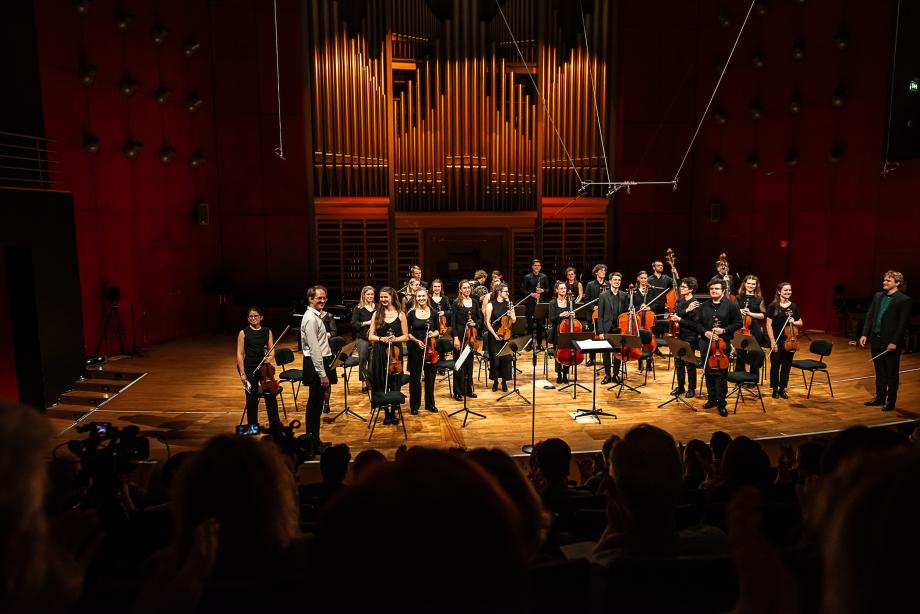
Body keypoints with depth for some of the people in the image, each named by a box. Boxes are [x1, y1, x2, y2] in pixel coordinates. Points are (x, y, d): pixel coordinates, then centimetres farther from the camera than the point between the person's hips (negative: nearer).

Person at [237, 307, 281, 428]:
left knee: (270, 395, 0)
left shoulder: (267, 332, 5)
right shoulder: (243, 333, -2)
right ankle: (253, 426, 20)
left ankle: (275, 423, 12)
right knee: (252, 398, 6)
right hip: (249, 368, -2)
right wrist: (242, 373, -9)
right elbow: (240, 354, -4)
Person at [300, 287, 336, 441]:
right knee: (315, 402, -4)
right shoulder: (311, 319, -18)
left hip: (321, 361, 10)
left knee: (316, 401, 15)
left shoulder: (316, 316, 14)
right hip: (316, 364, -10)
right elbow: (314, 349, -23)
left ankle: (313, 438, 25)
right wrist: (322, 374, -24)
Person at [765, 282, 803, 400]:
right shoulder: (773, 306, -6)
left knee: (787, 366, 9)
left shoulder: (794, 306, 6)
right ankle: (775, 389, 17)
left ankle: (782, 389, 22)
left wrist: (794, 322, -7)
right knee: (775, 365, 4)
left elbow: (800, 322, 17)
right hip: (777, 341, -4)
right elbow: (769, 324, -8)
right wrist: (772, 341, -13)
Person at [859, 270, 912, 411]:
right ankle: (880, 397, 27)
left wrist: (894, 342, -17)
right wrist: (865, 334, 3)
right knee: (880, 372, 16)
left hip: (891, 342, -6)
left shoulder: (904, 300, -10)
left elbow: (903, 324, -13)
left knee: (892, 373, 6)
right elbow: (870, 316, 10)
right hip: (876, 339, 6)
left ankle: (891, 401, 17)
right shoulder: (878, 296, 8)